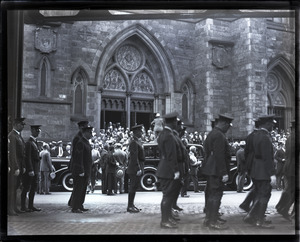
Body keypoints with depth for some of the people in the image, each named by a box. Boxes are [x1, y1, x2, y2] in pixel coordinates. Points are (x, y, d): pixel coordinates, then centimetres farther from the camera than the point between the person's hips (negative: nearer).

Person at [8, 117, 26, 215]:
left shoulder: (19, 136, 16)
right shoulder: (11, 136, -15)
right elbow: (12, 153, -20)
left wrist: (23, 166, 17)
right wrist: (16, 168, -22)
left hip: (19, 165, 9)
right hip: (13, 166, -9)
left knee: (15, 186, 13)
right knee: (11, 187, -5)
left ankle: (14, 207, 21)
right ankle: (10, 209, 0)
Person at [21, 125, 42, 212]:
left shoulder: (35, 142, 16)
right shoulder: (29, 143, -13)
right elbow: (28, 158, -18)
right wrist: (30, 170, -21)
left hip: (35, 170, 9)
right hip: (30, 170, -9)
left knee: (34, 188, 11)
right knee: (26, 188, -2)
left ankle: (31, 206, 18)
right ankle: (23, 206, 5)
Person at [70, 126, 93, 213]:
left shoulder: (86, 142, 15)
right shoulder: (80, 142, -16)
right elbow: (79, 158, -21)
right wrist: (81, 171, -22)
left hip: (86, 171, 10)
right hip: (80, 170, -10)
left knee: (83, 189, 14)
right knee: (78, 189, -5)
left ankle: (80, 206, 22)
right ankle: (75, 208, 0)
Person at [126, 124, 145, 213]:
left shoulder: (136, 141, 15)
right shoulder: (134, 142, -17)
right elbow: (134, 157, -22)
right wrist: (138, 169, -22)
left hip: (136, 168, 10)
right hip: (135, 169, -10)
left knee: (133, 187, 14)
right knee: (133, 187, -6)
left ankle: (131, 204, 22)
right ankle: (130, 206, -1)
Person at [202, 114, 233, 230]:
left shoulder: (212, 134, 15)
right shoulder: (219, 136, -17)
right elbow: (219, 156, -23)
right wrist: (224, 172, -21)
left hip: (210, 169, 11)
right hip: (216, 170, -11)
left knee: (210, 194, 16)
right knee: (216, 194, -5)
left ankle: (208, 218, 25)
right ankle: (213, 222, 0)